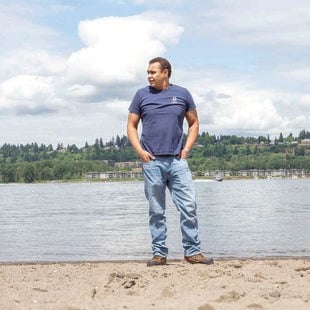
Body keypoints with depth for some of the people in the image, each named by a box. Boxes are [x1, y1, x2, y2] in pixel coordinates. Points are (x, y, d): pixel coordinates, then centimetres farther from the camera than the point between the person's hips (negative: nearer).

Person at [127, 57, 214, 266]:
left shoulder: (182, 94, 8)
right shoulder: (142, 95, 7)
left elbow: (194, 123, 14)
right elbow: (131, 126, 10)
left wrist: (187, 149, 1)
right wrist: (139, 151, -4)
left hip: (177, 160, 0)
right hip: (152, 161, 0)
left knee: (189, 206, -4)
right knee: (156, 211, 4)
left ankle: (193, 252, 4)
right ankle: (159, 254, 11)